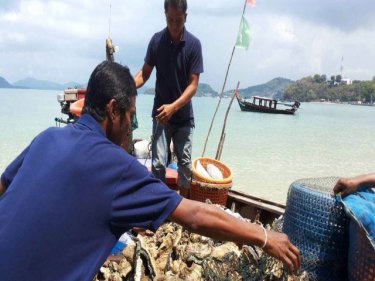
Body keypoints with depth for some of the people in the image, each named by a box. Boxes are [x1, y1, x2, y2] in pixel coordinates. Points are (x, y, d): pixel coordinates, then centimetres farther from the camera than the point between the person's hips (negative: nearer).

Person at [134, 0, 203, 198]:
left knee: (185, 162, 7)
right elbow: (145, 73, 0)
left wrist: (173, 106, -25)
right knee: (158, 162, -6)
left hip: (184, 114, 0)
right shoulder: (157, 40, -6)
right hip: (160, 112, 0)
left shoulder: (193, 44, -10)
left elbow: (193, 84, -12)